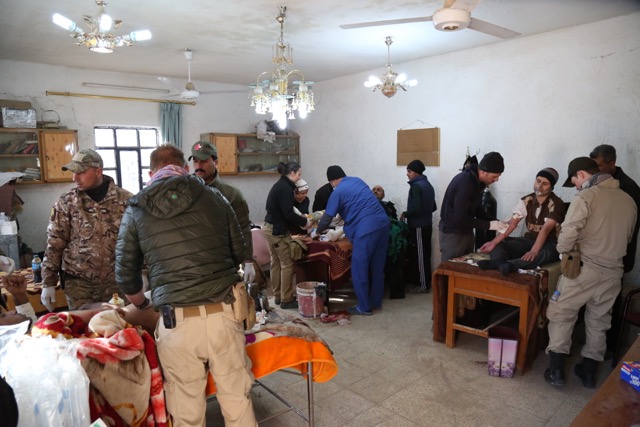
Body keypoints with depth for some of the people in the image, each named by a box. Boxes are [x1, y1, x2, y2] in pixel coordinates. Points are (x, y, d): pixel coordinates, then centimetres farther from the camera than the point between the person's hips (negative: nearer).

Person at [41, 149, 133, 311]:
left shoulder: (125, 199, -4)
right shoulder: (66, 203, -1)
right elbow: (54, 244, 1)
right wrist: (48, 283, -1)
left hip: (117, 281, 0)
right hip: (78, 282, 0)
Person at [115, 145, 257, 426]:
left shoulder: (136, 210, 6)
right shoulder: (214, 198, 6)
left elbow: (126, 275, 12)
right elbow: (239, 252, 13)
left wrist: (144, 307, 31)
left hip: (177, 322, 0)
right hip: (223, 315, 1)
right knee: (237, 402, 16)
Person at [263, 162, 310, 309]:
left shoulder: (280, 185, 13)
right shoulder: (286, 188, -17)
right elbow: (288, 214, -22)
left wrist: (300, 220, 12)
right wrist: (304, 222, -8)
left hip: (271, 228, 10)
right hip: (278, 230, -10)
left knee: (276, 263, 14)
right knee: (287, 264, -2)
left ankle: (278, 296, 22)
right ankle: (286, 300, 4)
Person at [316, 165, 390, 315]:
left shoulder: (338, 192, -1)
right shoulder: (358, 180, 20)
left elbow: (327, 218, 2)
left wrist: (317, 231, 21)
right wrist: (344, 216, 41)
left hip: (366, 229, -8)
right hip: (383, 223, 8)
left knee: (359, 269, 5)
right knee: (377, 267, 17)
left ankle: (364, 307, 14)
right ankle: (376, 302, 30)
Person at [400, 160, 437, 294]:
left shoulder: (416, 186, -16)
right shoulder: (428, 185, 13)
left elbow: (416, 208, -25)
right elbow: (433, 207, 17)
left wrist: (405, 214, -9)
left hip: (418, 227, -9)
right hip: (427, 225, 9)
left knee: (419, 256, -1)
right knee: (424, 255, 15)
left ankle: (423, 285, 7)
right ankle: (425, 282, 24)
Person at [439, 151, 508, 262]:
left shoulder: (478, 182, 3)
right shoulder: (464, 182, -26)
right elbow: (460, 218, -28)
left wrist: (496, 222, -1)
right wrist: (488, 225, -22)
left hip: (467, 231, 9)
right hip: (452, 234, -9)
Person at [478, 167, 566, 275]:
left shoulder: (556, 204, -14)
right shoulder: (526, 201, 0)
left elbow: (545, 229, -28)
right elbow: (512, 223, -8)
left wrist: (533, 251, -41)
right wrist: (494, 242, -21)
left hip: (550, 244, -4)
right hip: (529, 241, 5)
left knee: (547, 254, -40)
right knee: (499, 244, -19)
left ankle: (509, 265, -65)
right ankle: (499, 263, -54)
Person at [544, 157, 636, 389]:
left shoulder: (585, 197, -15)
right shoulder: (628, 200, 6)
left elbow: (568, 234, -22)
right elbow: (627, 237, 14)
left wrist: (563, 252, -4)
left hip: (583, 268, -6)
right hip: (613, 272, 6)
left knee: (561, 315, 8)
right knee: (599, 320, 17)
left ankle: (556, 370, 10)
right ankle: (589, 372, 27)